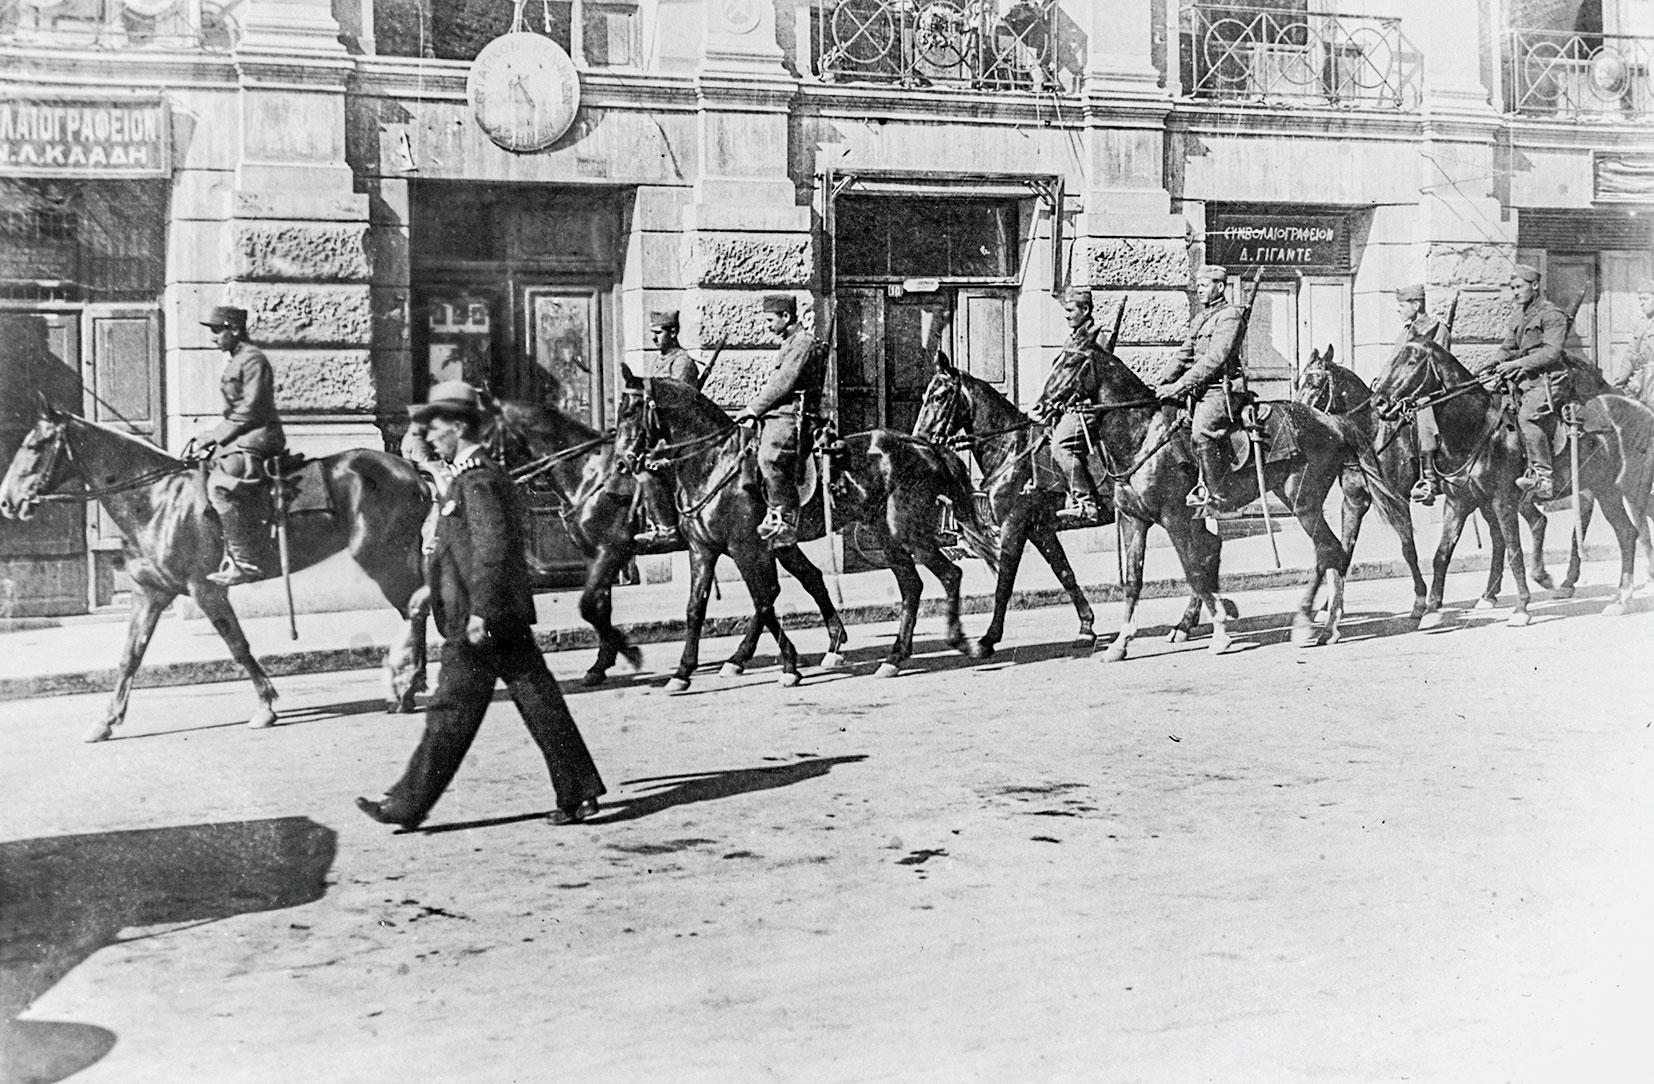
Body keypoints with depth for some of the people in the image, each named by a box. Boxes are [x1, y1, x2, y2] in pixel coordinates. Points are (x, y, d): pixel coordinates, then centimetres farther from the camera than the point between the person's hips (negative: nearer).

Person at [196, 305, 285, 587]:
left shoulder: (252, 359, -9)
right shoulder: (233, 361, 22)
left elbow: (251, 410, -16)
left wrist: (215, 437, -14)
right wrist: (214, 437, 12)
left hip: (259, 435, -11)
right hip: (241, 436, 11)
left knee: (219, 485, -24)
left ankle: (246, 563, -26)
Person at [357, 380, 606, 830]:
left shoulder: (479, 481, -13)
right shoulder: (478, 476, 17)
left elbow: (493, 547, -22)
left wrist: (480, 611, -23)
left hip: (480, 625, -10)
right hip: (507, 621, 10)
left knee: (451, 714, -1)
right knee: (540, 704, 8)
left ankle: (409, 804, 9)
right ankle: (579, 793, 10)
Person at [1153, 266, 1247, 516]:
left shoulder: (1230, 316, -7)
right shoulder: (1199, 320, 21)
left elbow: (1214, 359, -18)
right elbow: (1184, 356, 20)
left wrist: (1179, 386, -24)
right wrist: (1159, 382, 5)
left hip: (1221, 390, -10)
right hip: (1201, 392, 10)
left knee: (1201, 432, -27)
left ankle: (1218, 497, -23)